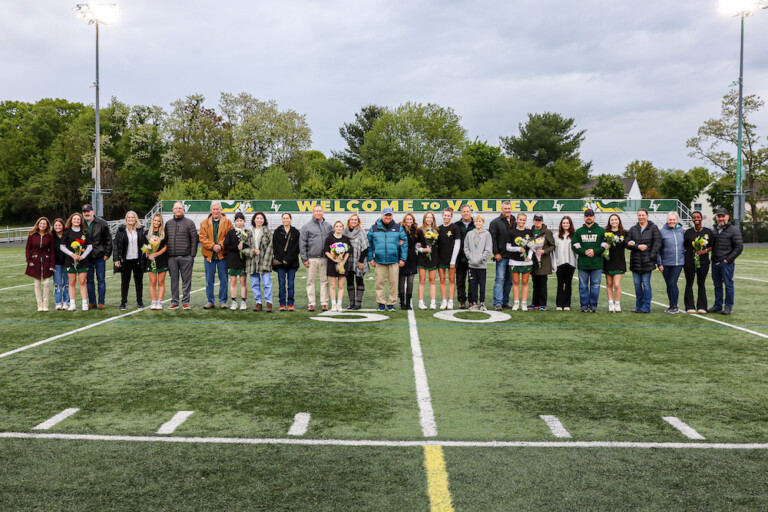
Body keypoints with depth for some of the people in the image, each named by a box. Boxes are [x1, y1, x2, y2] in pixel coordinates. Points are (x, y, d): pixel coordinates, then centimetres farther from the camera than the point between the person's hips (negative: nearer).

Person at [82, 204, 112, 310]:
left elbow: (108, 239, 2)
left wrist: (107, 254, -3)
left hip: (100, 257, -2)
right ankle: (92, 302, 14)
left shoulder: (102, 223, -1)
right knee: (89, 280, 7)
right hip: (87, 257, 2)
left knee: (101, 280, 1)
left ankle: (101, 302, 7)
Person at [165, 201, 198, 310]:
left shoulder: (189, 222, 2)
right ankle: (174, 302, 13)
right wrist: (166, 254, 8)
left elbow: (194, 239, -1)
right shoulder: (168, 223, 14)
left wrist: (192, 255, -7)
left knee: (186, 280, 1)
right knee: (174, 280, 6)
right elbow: (165, 240, 17)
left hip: (186, 257, -3)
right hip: (171, 257, 3)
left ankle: (185, 302, 8)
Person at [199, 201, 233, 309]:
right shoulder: (204, 223, 7)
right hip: (209, 255, 2)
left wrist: (221, 245, -16)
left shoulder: (227, 222, 3)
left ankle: (223, 301, 12)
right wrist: (212, 246, -15)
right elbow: (202, 238, -1)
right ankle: (210, 301, 16)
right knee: (209, 280, 7)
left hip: (222, 255, -1)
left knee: (223, 279, 2)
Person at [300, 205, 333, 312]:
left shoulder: (328, 226, 12)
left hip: (325, 258, 2)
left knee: (324, 281, 3)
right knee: (311, 281, 0)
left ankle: (324, 303, 8)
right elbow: (302, 243, 1)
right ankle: (311, 304, 4)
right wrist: (304, 258, -5)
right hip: (312, 258, -2)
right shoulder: (306, 226, 3)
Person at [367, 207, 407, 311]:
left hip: (394, 260, 0)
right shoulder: (374, 228, 8)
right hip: (379, 261, 0)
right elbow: (369, 244, 11)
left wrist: (402, 259, 2)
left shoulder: (398, 228, 8)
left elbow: (404, 243, 8)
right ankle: (381, 303, 11)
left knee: (393, 283, 1)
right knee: (380, 283, 1)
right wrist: (371, 258, 4)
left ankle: (391, 303, 11)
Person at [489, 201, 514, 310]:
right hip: (501, 256, -5)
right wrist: (496, 253, -12)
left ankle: (505, 302, 16)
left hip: (512, 256, 5)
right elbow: (492, 239, -5)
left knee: (509, 280, 8)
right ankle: (497, 303, -8)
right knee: (500, 279, -8)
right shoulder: (495, 222, 0)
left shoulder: (515, 223, 15)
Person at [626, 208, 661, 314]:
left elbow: (657, 243, -5)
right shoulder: (633, 229, 11)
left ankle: (646, 307, 3)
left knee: (646, 284, -3)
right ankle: (638, 306, 17)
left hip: (647, 262, -4)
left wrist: (652, 256, -12)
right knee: (637, 284, 8)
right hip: (635, 262, 4)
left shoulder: (653, 228, 1)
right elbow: (627, 243, 4)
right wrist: (638, 246, -12)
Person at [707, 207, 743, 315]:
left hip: (727, 263, -6)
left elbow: (739, 247, -8)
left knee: (728, 284, -1)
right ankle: (717, 305, 20)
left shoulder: (734, 230, -4)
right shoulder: (714, 230, 14)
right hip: (715, 262, 6)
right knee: (717, 285, 11)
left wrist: (728, 259, -12)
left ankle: (728, 306, 6)